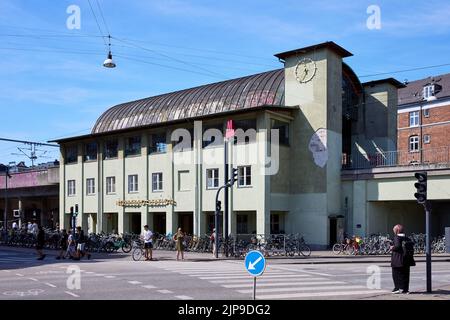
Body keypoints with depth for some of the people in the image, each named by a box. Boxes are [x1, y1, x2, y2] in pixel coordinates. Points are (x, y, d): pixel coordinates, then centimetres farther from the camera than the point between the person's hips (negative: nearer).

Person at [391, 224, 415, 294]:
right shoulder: (407, 239, 7)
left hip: (398, 260, -6)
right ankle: (405, 289, 13)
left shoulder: (397, 238, -12)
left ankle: (397, 288, 4)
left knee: (396, 274, 6)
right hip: (407, 260, 6)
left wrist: (392, 248, -7)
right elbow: (412, 247, 6)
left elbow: (397, 246, -25)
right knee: (405, 275, 11)